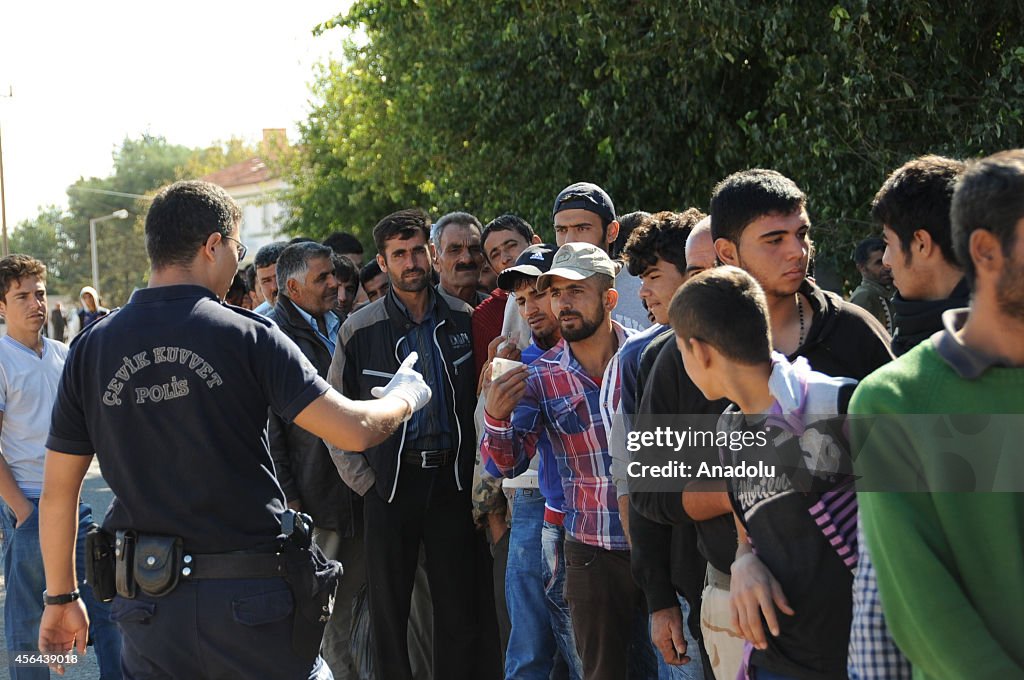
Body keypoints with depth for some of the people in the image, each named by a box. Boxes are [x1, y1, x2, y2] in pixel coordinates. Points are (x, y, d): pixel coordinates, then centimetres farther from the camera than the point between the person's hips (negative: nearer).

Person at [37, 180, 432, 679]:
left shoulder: (91, 348, 2)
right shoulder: (246, 336, -8)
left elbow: (58, 492, 6)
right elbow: (354, 430, -14)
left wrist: (60, 598, 18)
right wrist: (405, 397, 8)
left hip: (148, 602, 3)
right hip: (252, 596, -3)